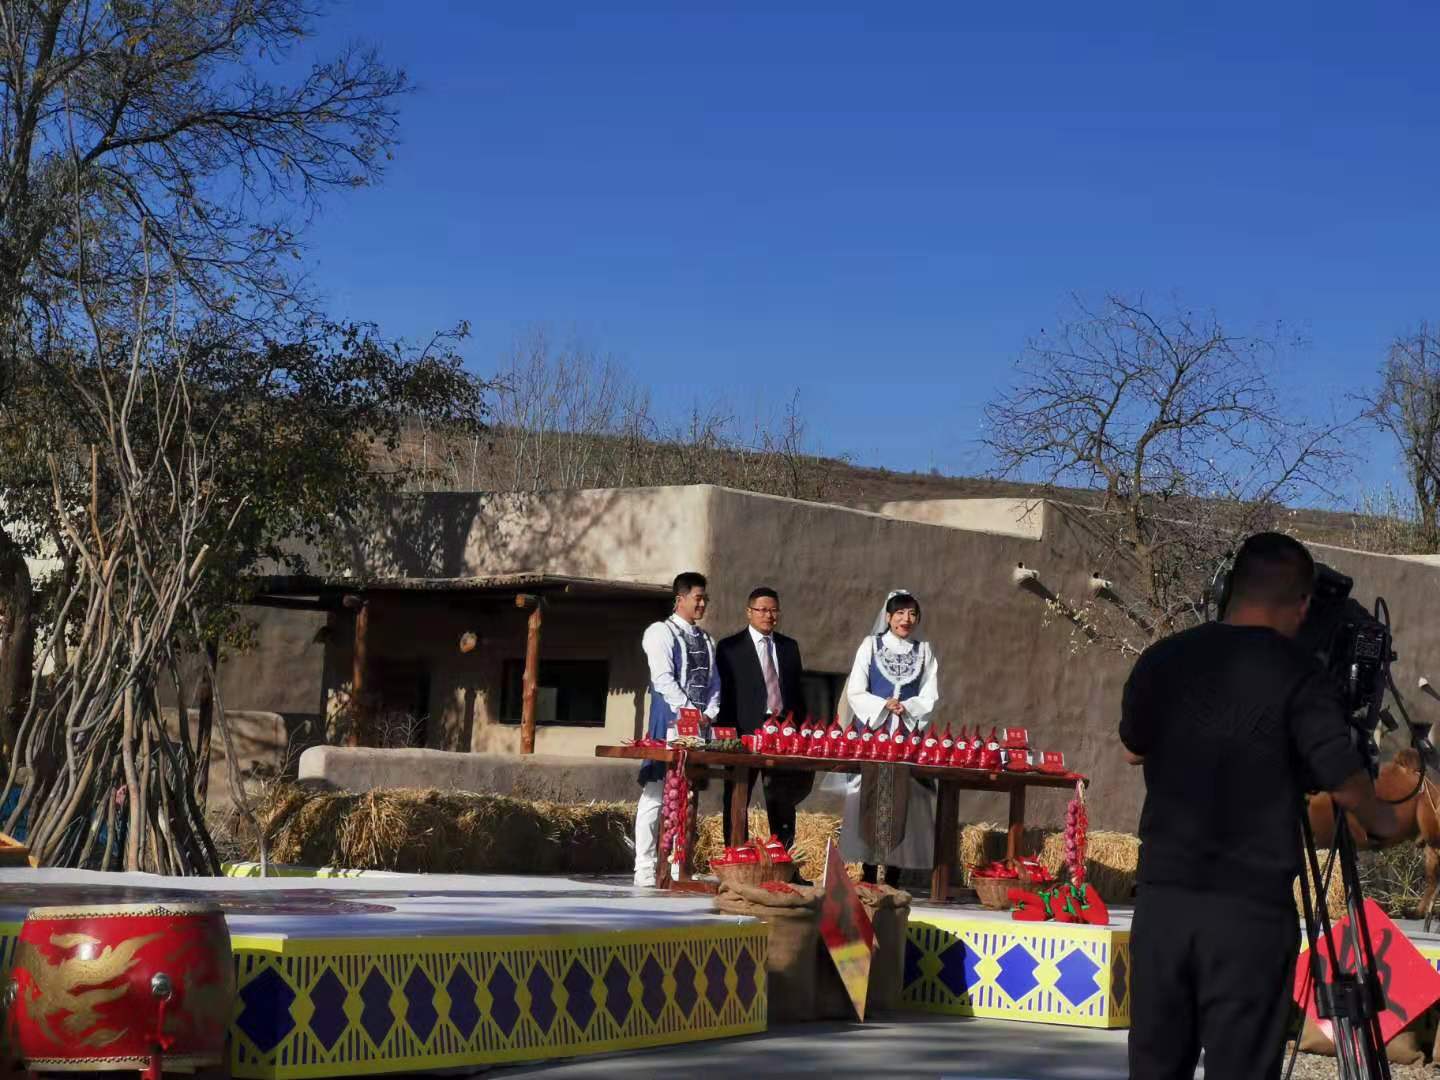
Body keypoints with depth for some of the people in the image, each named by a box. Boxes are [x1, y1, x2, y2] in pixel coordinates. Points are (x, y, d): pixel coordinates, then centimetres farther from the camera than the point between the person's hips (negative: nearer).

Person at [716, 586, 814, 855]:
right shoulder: (729, 647, 3)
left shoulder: (789, 647, 15)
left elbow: (797, 691, 17)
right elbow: (723, 693, 0)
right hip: (745, 731, -3)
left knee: (782, 803, 3)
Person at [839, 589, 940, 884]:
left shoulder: (924, 651, 12)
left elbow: (929, 696, 7)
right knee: (869, 798, -6)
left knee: (905, 800, -5)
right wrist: (883, 705, -12)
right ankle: (869, 875, -3)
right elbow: (855, 692, 2)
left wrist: (906, 708, -11)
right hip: (873, 731, -1)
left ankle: (893, 876, -2)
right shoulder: (871, 645, 7)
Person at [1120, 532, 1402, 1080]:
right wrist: (1385, 823, 11)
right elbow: (1345, 783, -9)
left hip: (1162, 894, 4)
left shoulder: (1161, 660, 5)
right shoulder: (1299, 676, -9)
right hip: (1250, 908, -4)